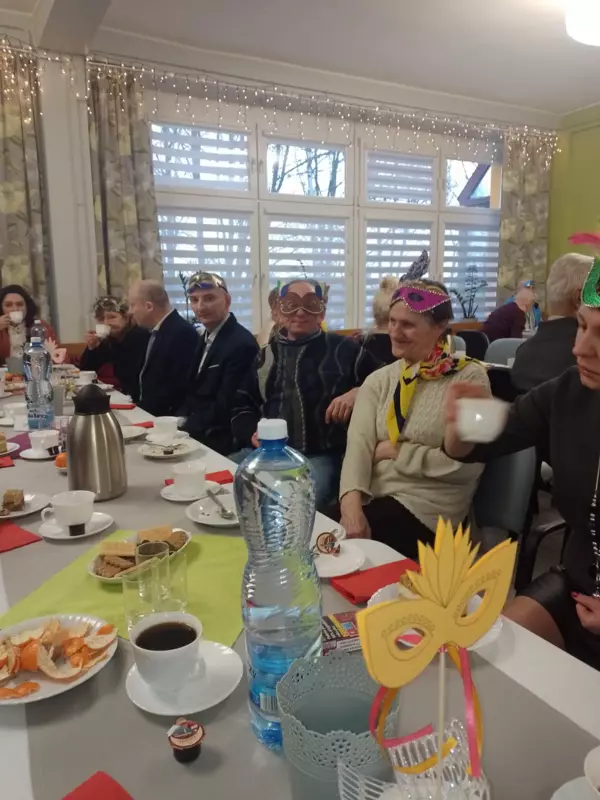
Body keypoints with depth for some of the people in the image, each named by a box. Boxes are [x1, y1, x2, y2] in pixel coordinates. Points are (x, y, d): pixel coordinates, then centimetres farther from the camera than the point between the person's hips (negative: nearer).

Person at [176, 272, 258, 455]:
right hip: (193, 432, 8)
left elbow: (225, 406, -20)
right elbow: (194, 389, 13)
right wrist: (180, 420, -3)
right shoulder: (206, 337, 10)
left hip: (217, 440, -8)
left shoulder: (242, 344, -19)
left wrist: (186, 425, -16)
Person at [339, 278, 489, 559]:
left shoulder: (468, 377, -4)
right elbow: (359, 443, -5)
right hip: (371, 496, 4)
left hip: (427, 506, -4)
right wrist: (351, 501, -22)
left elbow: (467, 462, -12)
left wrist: (396, 451, -7)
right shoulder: (378, 380, 10)